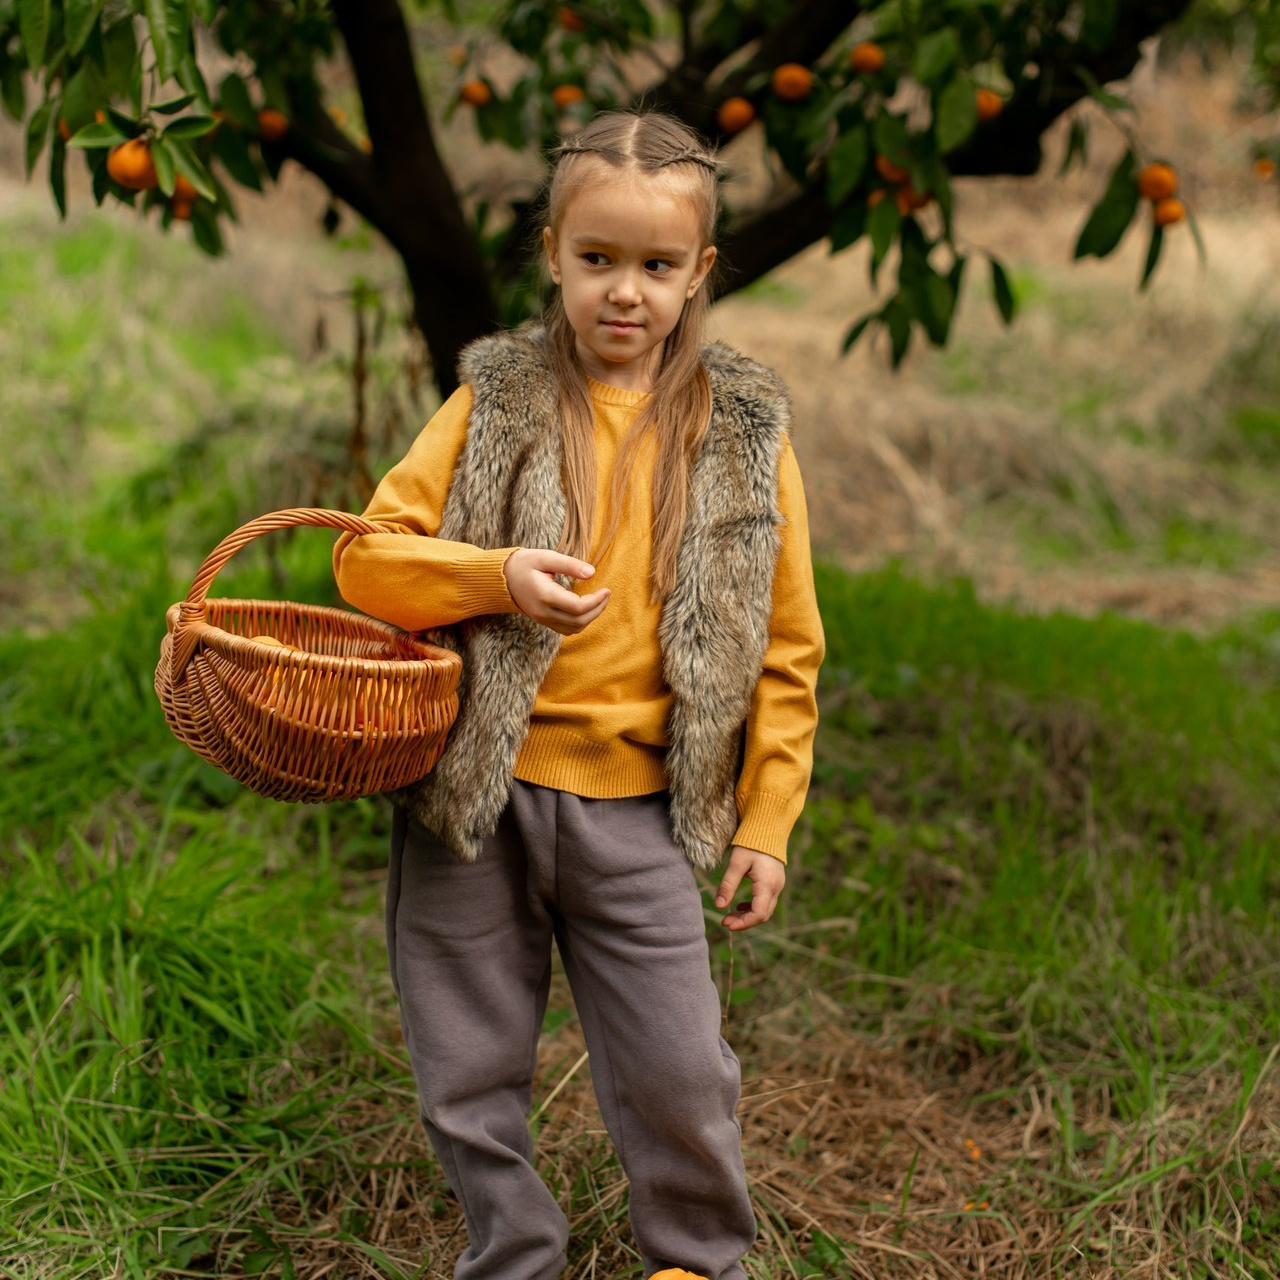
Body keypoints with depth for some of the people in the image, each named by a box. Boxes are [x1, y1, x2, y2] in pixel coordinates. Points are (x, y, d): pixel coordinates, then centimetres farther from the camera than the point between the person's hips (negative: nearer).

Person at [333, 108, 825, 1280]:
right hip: (473, 794, 1)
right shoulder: (495, 403, 1)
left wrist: (767, 821, 2)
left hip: (637, 810, 0)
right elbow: (366, 558, 0)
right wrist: (497, 575, -18)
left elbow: (785, 647, 5)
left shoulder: (743, 434, 2)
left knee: (677, 1077, 5)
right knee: (472, 1083, 10)